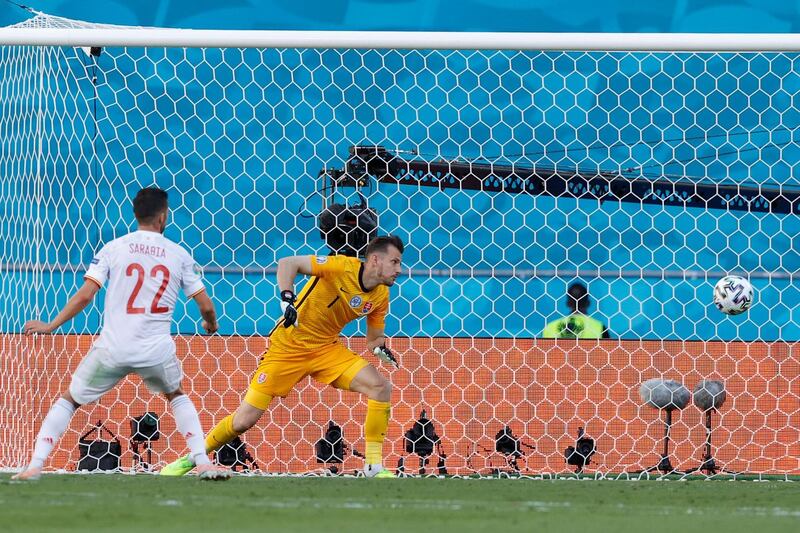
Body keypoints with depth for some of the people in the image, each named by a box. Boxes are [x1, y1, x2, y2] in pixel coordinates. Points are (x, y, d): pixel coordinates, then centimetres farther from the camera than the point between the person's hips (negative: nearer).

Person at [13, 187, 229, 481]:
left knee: (69, 400, 16)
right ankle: (203, 463, 17)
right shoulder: (178, 254, 7)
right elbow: (205, 305, 9)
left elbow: (85, 295, -5)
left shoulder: (113, 249, 2)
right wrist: (211, 323, 33)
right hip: (157, 351, 1)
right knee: (177, 396, 30)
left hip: (112, 349, -1)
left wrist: (50, 325, 6)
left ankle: (35, 465, 2)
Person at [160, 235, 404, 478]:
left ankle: (374, 466, -7)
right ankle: (191, 459, 17)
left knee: (381, 387, -15)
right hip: (288, 346, -5)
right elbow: (287, 263, -22)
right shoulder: (343, 266, -20)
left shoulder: (380, 296, -1)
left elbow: (374, 338, 11)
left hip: (327, 348, 5)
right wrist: (286, 298, -38)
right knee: (244, 420, -5)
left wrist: (380, 347, -13)